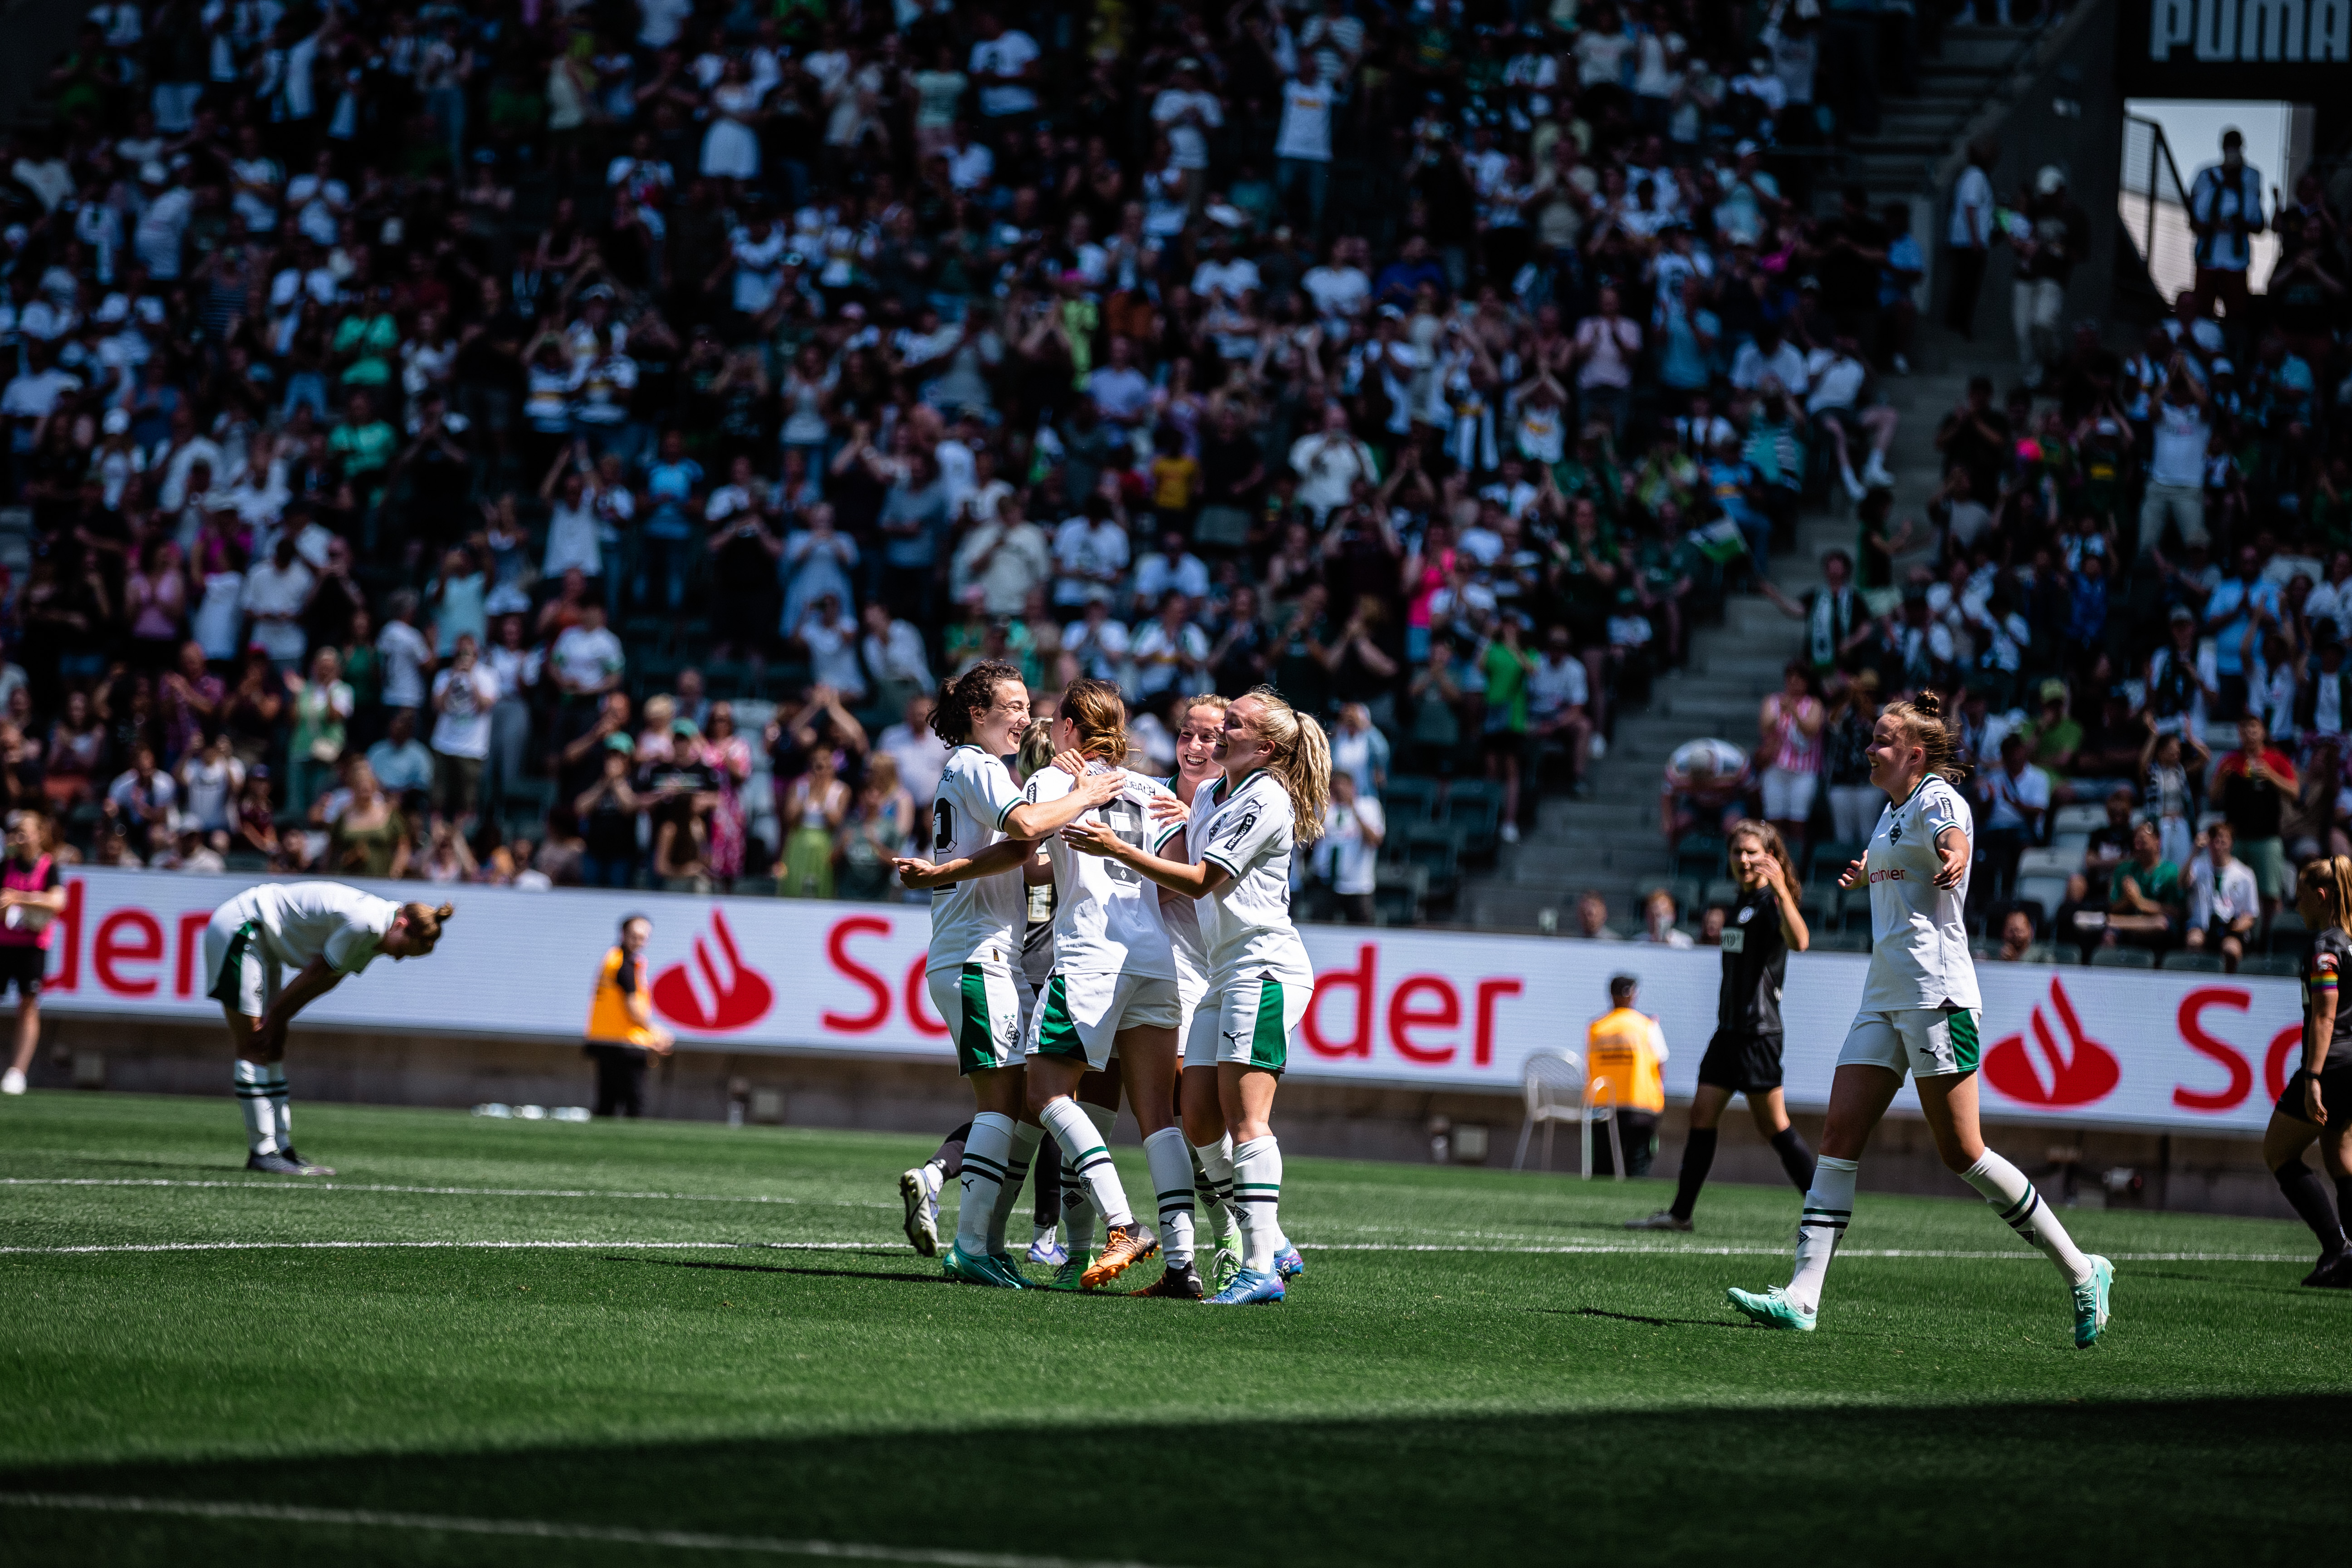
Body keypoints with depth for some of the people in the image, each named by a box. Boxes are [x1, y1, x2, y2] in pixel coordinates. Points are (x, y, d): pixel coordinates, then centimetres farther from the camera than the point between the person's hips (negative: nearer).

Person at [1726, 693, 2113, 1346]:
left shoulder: (1938, 798, -8)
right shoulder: (1893, 809, 18)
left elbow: (1952, 840, -33)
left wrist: (1953, 860, -53)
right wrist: (1867, 874, 49)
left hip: (1936, 993, -9)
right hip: (1884, 998, 9)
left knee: (1961, 1152, -7)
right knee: (1840, 1135, -4)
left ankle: (2081, 1273, 4)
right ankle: (1803, 1296, -11)